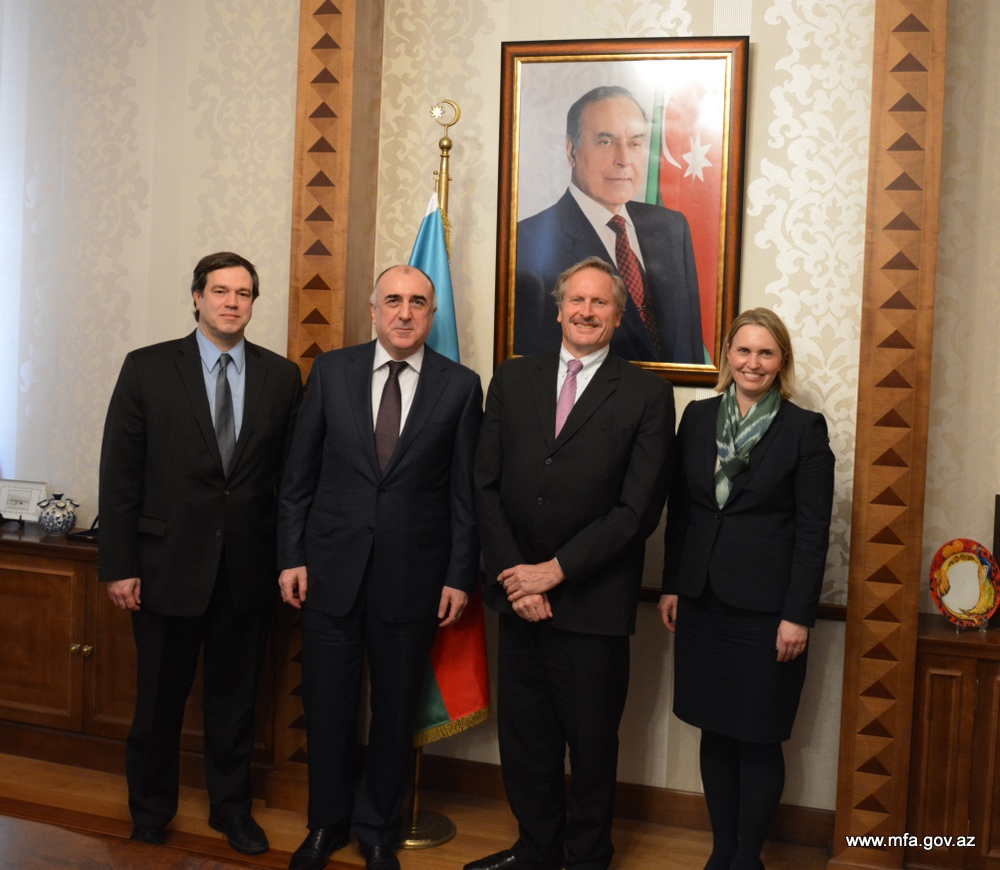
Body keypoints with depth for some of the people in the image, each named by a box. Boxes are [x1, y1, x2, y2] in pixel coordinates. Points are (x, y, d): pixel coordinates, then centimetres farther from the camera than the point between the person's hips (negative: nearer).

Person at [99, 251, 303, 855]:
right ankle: (151, 809, 35)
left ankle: (232, 808, 34)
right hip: (167, 566, -1)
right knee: (160, 698, 13)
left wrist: (290, 558, 0)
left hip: (249, 571, 2)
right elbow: (120, 473, -3)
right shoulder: (148, 369, -2)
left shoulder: (282, 376, 3)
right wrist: (119, 565, -6)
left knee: (236, 696, 15)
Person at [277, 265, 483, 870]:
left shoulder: (460, 386, -1)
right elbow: (300, 473, 5)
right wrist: (291, 556, 1)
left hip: (411, 576, -1)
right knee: (328, 706, 12)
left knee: (396, 711, 12)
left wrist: (460, 577, -2)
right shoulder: (331, 371, 2)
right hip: (331, 569, 1)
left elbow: (466, 492, -1)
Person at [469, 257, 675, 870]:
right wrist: (516, 576, -7)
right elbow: (487, 486, 3)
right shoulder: (512, 380, 6)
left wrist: (556, 570, -14)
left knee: (591, 744, 11)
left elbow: (639, 509, -10)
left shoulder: (648, 394, -5)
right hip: (519, 593, 3)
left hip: (593, 605, -3)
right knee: (524, 735, 15)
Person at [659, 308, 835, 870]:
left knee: (757, 739, 5)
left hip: (765, 607, -4)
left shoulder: (805, 428, -5)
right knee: (714, 733, 12)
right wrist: (672, 585, 8)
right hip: (703, 601, 4)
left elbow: (813, 530, -7)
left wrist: (798, 616, -11)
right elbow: (680, 508, 10)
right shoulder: (698, 417, 6)